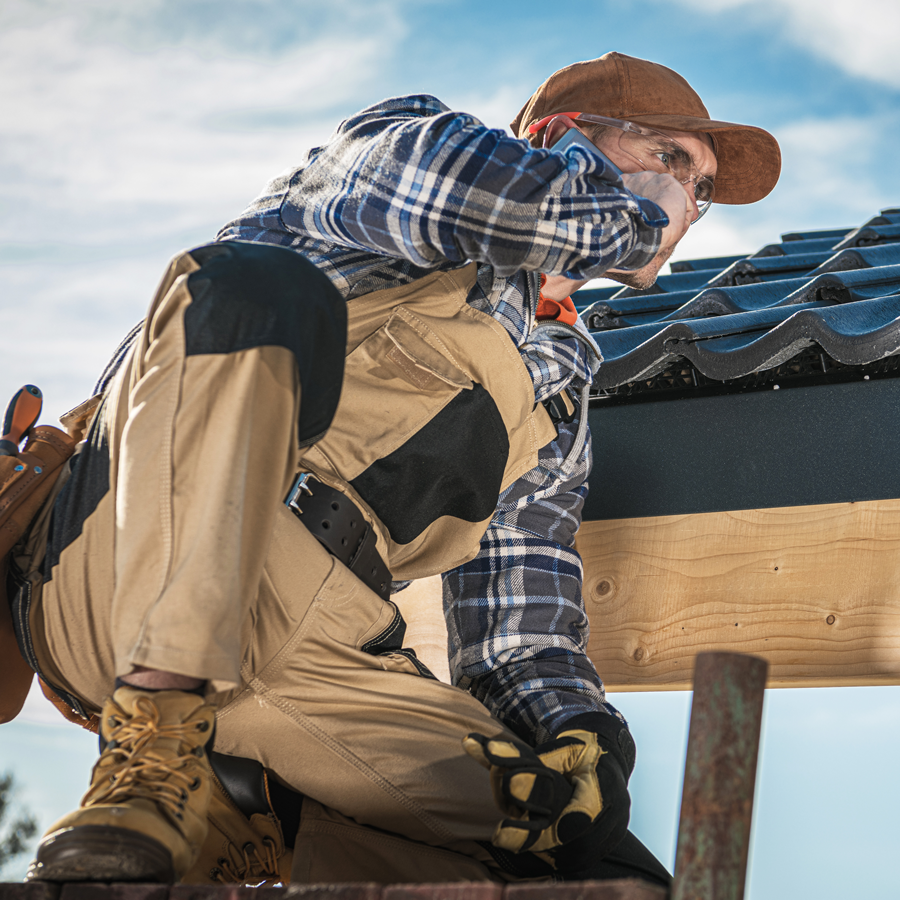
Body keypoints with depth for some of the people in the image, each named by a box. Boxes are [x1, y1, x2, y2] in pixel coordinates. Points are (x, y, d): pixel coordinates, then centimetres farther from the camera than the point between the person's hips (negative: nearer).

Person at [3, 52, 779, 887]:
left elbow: (523, 642, 20)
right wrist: (635, 216, 8)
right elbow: (519, 199, -11)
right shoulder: (402, 138, 15)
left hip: (310, 659, 4)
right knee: (257, 282, -33)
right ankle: (154, 754, -34)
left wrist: (582, 735, -2)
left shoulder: (557, 410, 30)